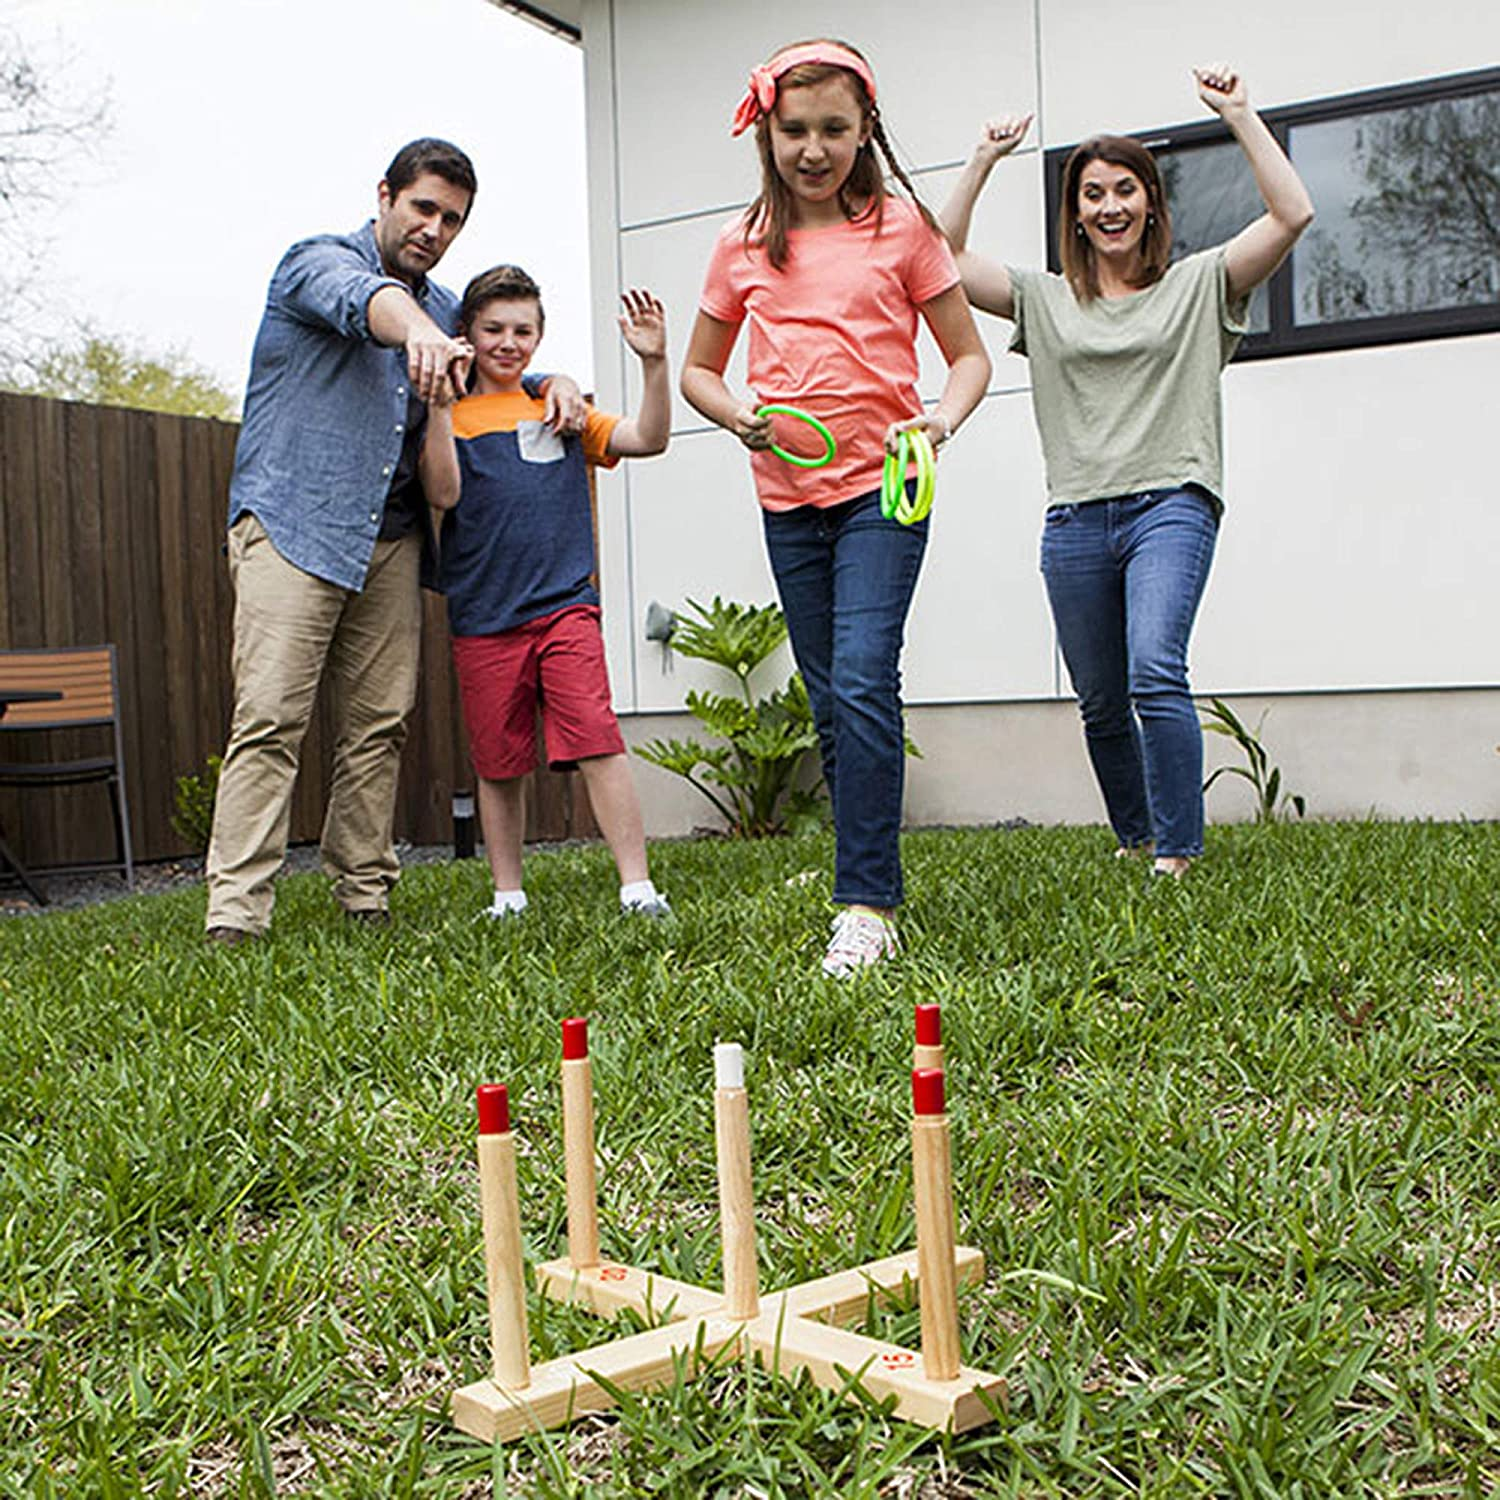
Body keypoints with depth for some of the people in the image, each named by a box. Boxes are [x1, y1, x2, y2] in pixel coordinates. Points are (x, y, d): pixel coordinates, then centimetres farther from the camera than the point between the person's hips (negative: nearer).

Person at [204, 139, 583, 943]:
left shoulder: (446, 308, 20)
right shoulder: (320, 261, 0)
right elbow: (363, 302, -24)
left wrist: (557, 383, 6)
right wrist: (418, 330, -47)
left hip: (389, 542, 6)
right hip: (291, 524, -6)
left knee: (379, 725, 3)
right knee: (268, 719, -13)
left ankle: (366, 898, 11)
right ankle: (235, 914, -16)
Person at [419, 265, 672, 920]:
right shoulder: (451, 419, 9)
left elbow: (647, 439, 4)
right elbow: (444, 493, -8)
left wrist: (654, 363, -9)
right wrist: (437, 401, -13)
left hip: (565, 606, 0)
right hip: (481, 618, 1)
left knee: (597, 743, -12)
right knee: (498, 764, 7)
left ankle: (638, 887, -9)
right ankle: (507, 894, 20)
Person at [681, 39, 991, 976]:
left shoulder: (901, 226, 2)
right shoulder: (744, 247, 8)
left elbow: (968, 355, 5)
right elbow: (698, 371, 17)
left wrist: (941, 419, -15)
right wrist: (738, 415, -5)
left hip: (880, 487, -4)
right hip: (788, 499, 4)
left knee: (862, 682, -19)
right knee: (832, 704, 7)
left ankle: (866, 903, -14)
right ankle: (875, 896, 17)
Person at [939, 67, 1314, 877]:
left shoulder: (1197, 285, 9)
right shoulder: (1046, 300, 15)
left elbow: (1292, 214, -2)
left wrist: (1238, 113, 0)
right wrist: (984, 159, 8)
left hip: (1170, 505, -3)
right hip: (1075, 522, 3)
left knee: (1155, 674, -23)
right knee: (1101, 707, 8)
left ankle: (1177, 856, -17)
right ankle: (1133, 840, 28)